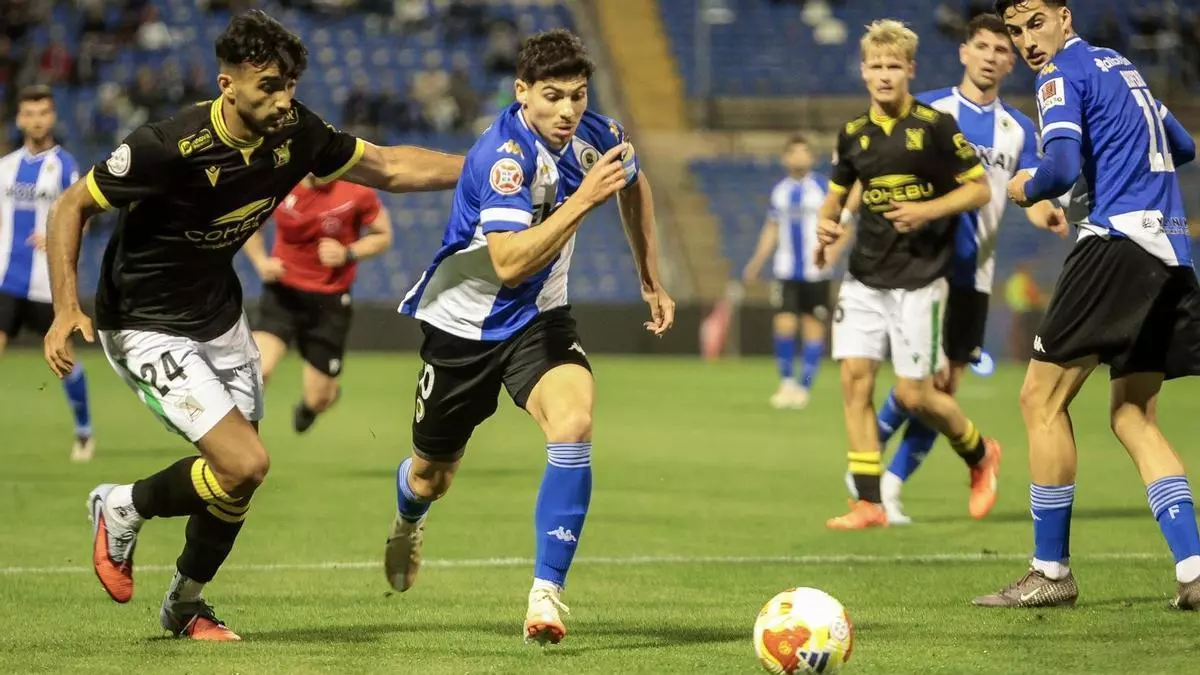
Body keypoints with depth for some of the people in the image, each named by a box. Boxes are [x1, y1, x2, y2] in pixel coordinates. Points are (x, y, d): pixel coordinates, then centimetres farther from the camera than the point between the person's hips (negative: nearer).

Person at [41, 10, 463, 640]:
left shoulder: (296, 132, -11)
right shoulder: (168, 147, -29)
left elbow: (386, 167, 4)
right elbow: (71, 206, -18)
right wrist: (66, 309, -27)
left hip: (221, 318, 7)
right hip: (147, 327, -7)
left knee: (236, 480, 11)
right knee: (244, 464, -18)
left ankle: (186, 602, 36)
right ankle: (123, 509, 9)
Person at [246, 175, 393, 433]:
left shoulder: (358, 191, -13)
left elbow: (383, 235, 0)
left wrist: (348, 253, -18)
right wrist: (261, 261, -4)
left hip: (330, 300, 0)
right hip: (282, 291, 0)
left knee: (318, 401, 7)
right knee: (257, 369, -26)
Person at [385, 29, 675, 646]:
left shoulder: (597, 136, -10)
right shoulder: (504, 154, -29)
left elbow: (634, 185, 15)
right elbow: (511, 263, -39)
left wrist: (650, 280, 16)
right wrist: (583, 199, -42)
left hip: (539, 318, 3)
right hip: (463, 323, -3)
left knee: (573, 425, -27)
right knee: (432, 477, 14)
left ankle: (547, 594, -21)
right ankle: (407, 523, 54)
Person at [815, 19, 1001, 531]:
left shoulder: (935, 125, -7)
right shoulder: (853, 134, 6)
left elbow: (979, 189, -4)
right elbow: (836, 193, 19)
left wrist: (927, 210, -18)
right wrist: (827, 224, -2)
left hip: (919, 280, -5)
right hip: (865, 278, 5)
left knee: (914, 394, -4)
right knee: (854, 378, -6)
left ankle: (980, 456, 25)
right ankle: (869, 503, -1)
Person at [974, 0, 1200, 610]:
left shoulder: (1063, 73, -4)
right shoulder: (1118, 66, 22)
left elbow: (1061, 167, -18)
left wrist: (1027, 189, 1)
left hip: (1116, 240, -9)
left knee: (1041, 398, -3)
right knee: (1132, 416, 11)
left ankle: (1051, 572, -2)